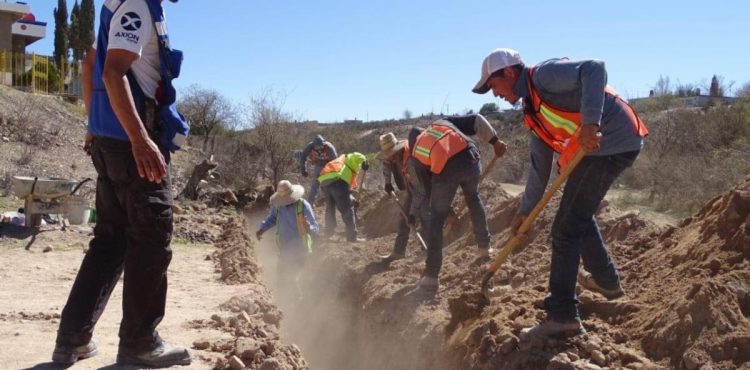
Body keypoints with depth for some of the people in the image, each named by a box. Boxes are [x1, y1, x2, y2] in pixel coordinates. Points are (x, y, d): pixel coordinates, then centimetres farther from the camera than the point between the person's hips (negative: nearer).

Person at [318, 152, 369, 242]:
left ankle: (329, 232, 36)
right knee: (347, 209, -2)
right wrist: (364, 162, 7)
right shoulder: (349, 159, 21)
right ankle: (352, 236, -4)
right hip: (337, 181, -7)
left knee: (330, 208, 27)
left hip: (324, 182, 7)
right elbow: (358, 157, -5)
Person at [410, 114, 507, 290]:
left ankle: (430, 276, 9)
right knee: (473, 198, 32)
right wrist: (494, 141, 19)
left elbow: (426, 187, 26)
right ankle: (484, 247, 40)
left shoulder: (416, 154, 28)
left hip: (444, 169, -2)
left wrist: (448, 210, 34)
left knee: (437, 219, 11)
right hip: (468, 158, 2)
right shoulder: (442, 123, 32)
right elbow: (477, 120, 18)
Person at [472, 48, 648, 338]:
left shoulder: (543, 75, -9)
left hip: (611, 142, -10)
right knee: (580, 216, 27)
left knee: (567, 228, -9)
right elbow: (540, 165, 19)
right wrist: (526, 210, 17)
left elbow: (595, 69, -25)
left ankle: (562, 316, -5)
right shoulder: (532, 111, 18)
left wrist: (590, 122, -35)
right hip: (598, 148, 10)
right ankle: (606, 280, 44)